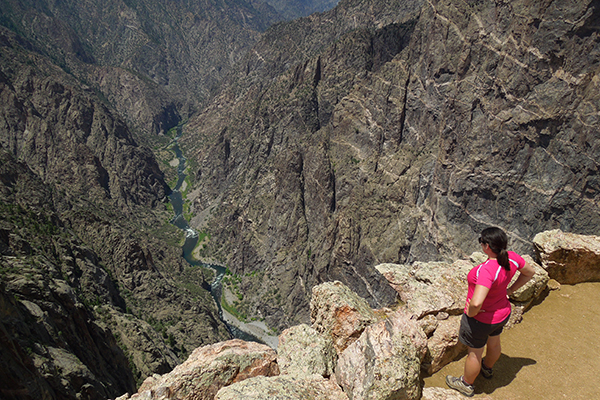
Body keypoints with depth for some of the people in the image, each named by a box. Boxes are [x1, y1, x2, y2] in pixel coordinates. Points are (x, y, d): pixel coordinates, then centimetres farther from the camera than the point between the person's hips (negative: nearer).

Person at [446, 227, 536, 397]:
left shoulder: (487, 270, -41)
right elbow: (530, 272, 5)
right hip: (503, 313, 8)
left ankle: (467, 384, 44)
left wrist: (471, 313, -26)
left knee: (474, 353, 18)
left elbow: (476, 303, -49)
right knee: (494, 343, 34)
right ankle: (487, 369, 64)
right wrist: (509, 290, 7)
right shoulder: (512, 258, -16)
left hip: (481, 320, -8)